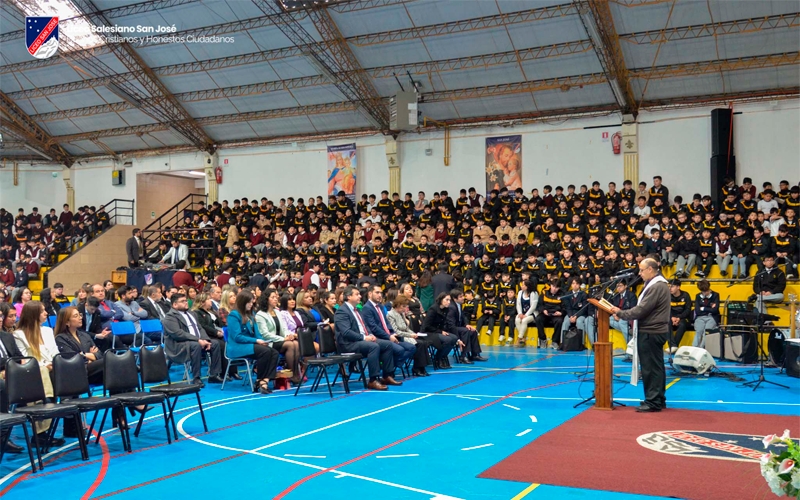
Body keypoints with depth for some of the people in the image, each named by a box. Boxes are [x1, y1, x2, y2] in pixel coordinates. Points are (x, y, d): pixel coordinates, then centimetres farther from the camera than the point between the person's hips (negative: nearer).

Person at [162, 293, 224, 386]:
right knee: (196, 345, -35)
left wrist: (206, 340, -5)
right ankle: (196, 378, -28)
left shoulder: (191, 313, 18)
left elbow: (200, 328, 16)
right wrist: (198, 340, -26)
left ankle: (214, 375, -4)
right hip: (178, 345, -9)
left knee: (215, 343, -7)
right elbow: (178, 334, -22)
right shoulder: (170, 317, -10)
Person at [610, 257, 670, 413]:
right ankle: (659, 400, 23)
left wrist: (620, 313, -11)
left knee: (650, 367, -5)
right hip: (654, 331, 11)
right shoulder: (656, 284, 15)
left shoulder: (656, 287, -20)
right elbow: (642, 308, 17)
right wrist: (623, 314, 7)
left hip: (651, 333, -11)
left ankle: (653, 402, 0)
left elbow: (641, 310, -22)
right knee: (656, 366, 15)